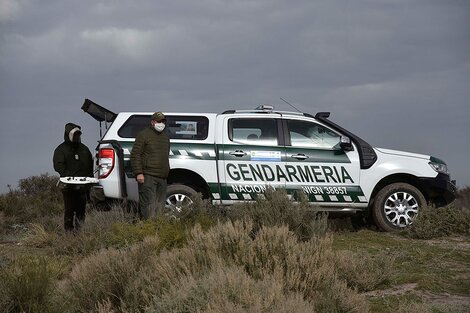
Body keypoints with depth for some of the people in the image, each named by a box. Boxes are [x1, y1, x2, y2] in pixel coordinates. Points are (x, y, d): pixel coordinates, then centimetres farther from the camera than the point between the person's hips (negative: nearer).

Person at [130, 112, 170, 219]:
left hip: (162, 178, 8)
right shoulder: (144, 135, -2)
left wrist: (166, 173, 22)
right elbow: (135, 155, -7)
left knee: (160, 206, 6)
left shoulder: (165, 137, 21)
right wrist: (138, 173, -15)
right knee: (149, 205, -13)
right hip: (147, 177, -8)